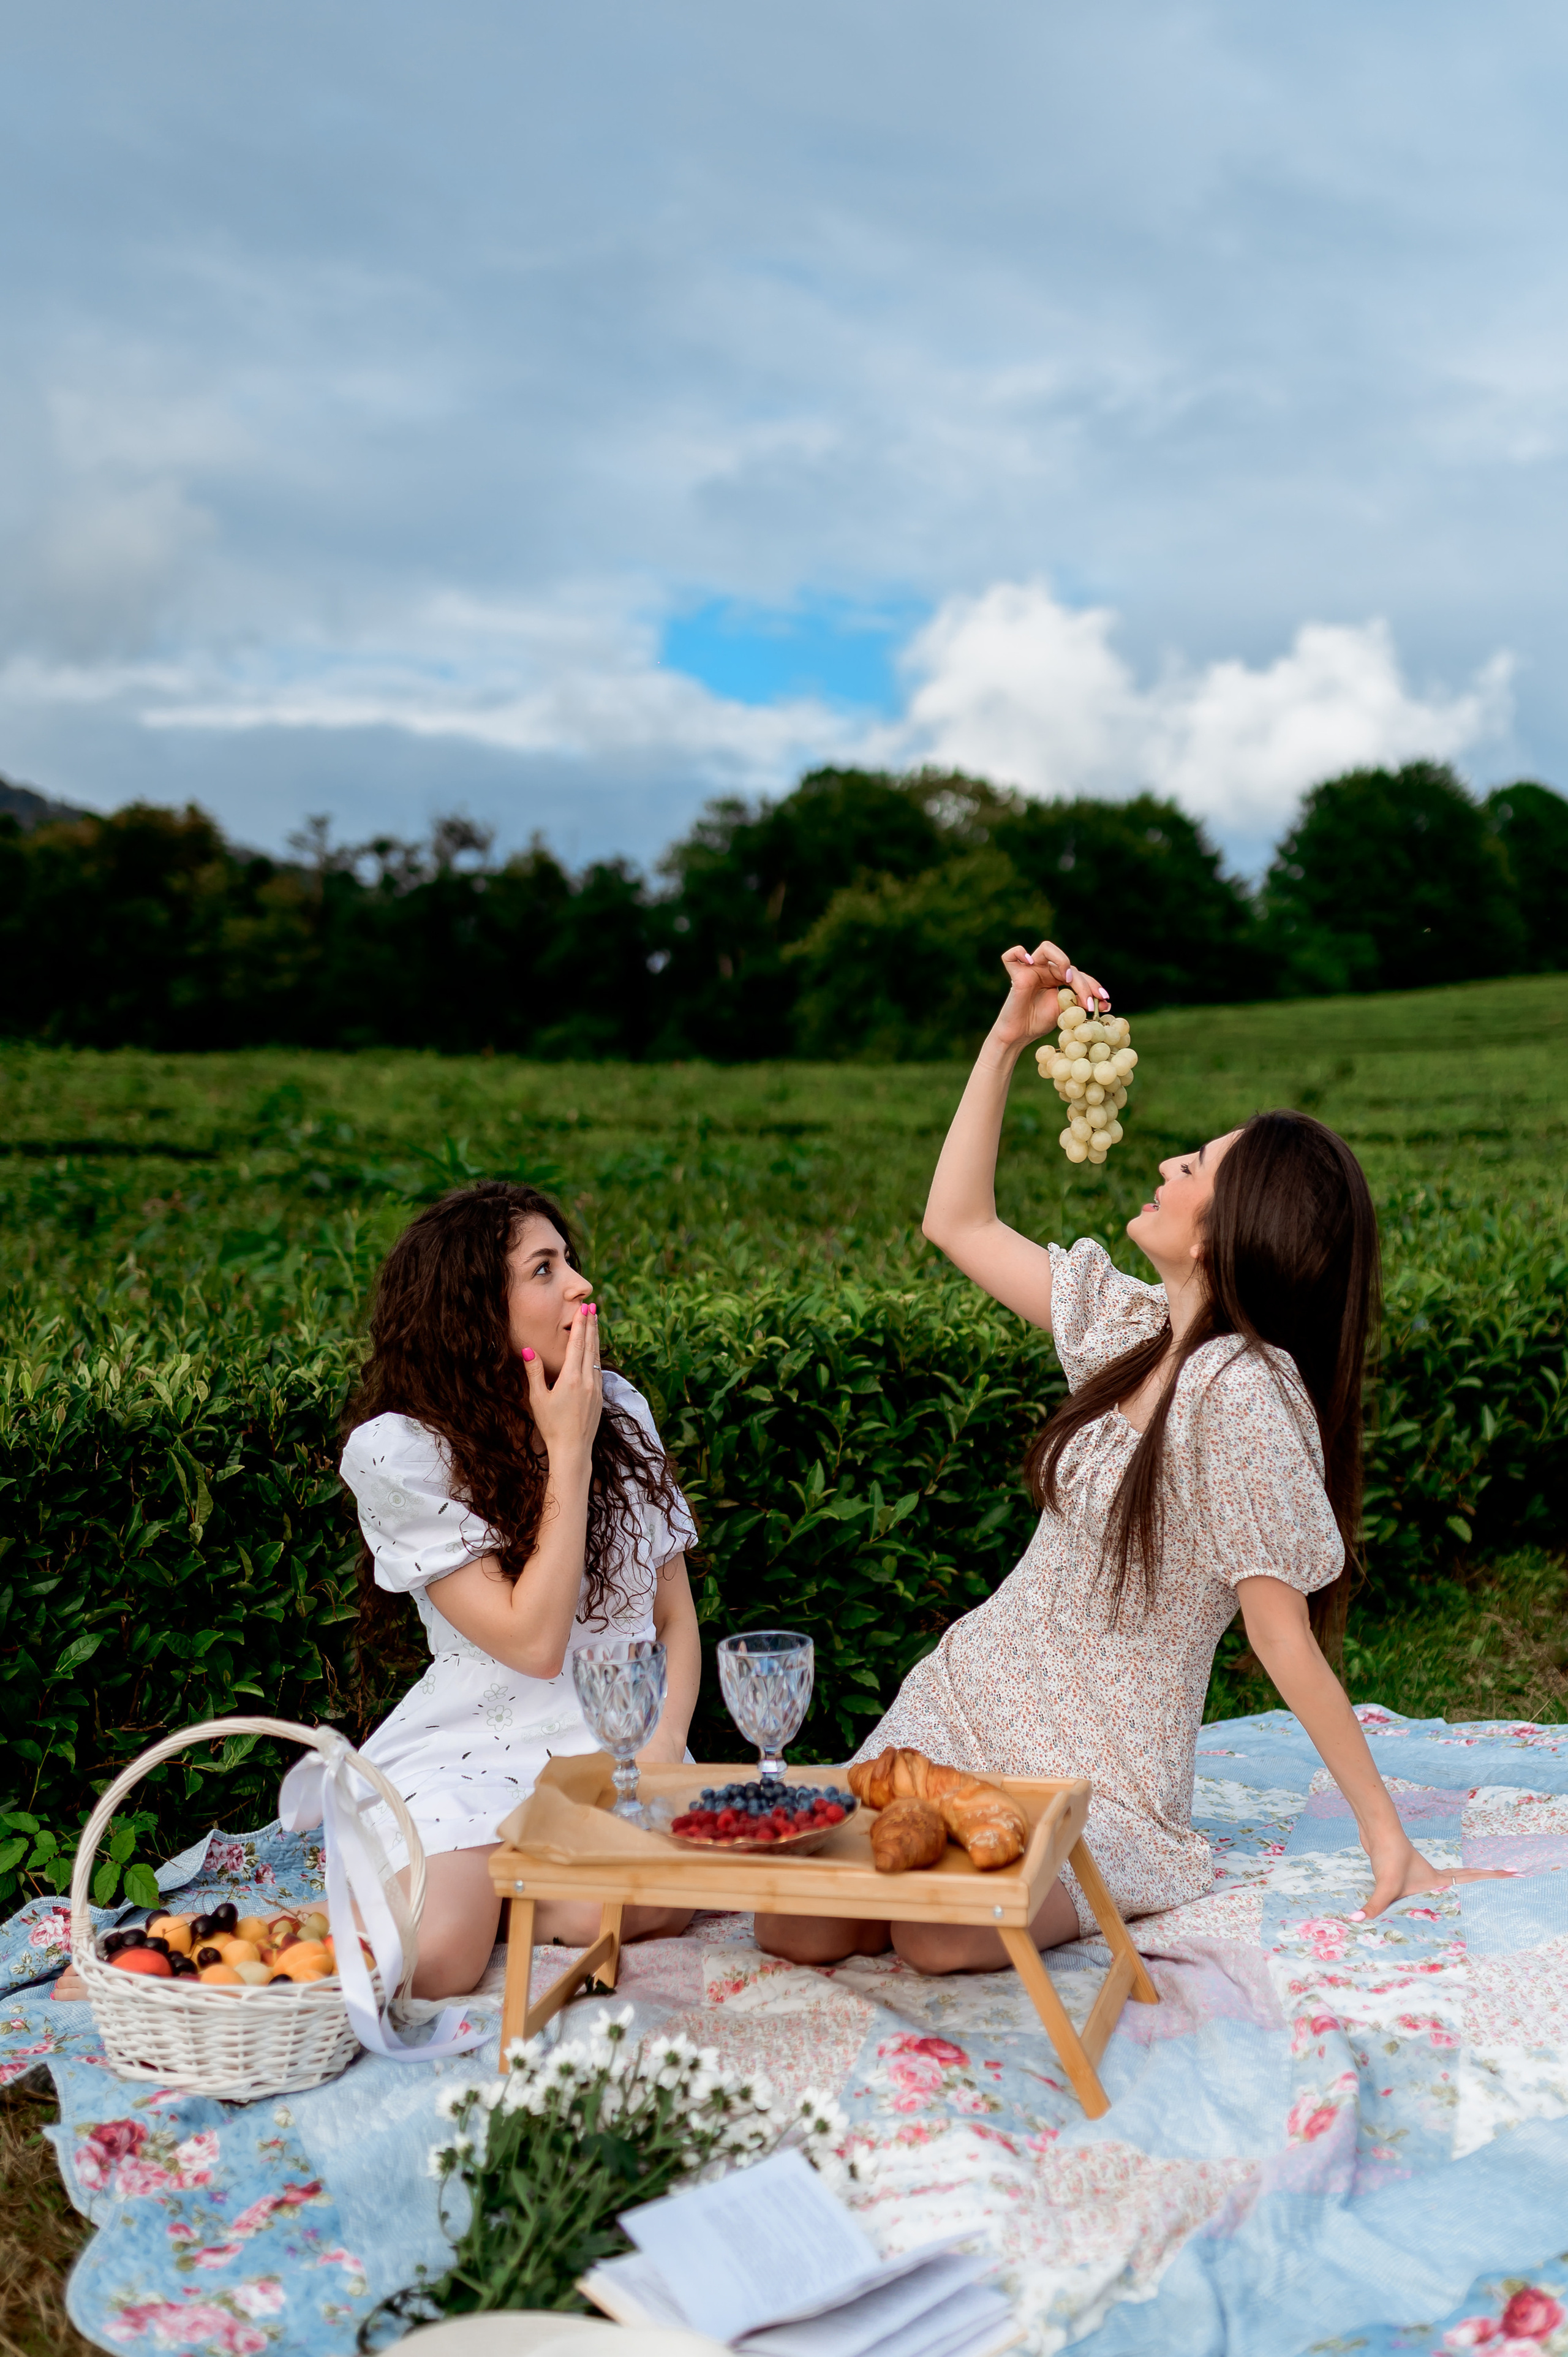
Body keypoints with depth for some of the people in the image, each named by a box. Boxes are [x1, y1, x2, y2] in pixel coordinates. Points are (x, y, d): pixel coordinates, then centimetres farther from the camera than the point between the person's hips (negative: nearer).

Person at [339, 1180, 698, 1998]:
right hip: (477, 1746, -3)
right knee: (430, 1963, -27)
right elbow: (533, 1641, -17)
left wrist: (664, 1746, -10)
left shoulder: (621, 1406, 5)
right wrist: (568, 1451, -16)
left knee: (651, 1904, -29)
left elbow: (676, 1616, 9)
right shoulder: (397, 1451, -11)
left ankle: (475, 1893, 1)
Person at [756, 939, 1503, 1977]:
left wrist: (1389, 1835, -16)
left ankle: (1075, 1897, 0)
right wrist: (1008, 1036, 5)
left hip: (1105, 1777, -6)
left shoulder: (1244, 1393, -22)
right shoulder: (1133, 1328, 1)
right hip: (967, 1696, 6)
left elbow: (1286, 1638, -17)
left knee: (936, 1935, -31)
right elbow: (957, 1222, 11)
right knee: (795, 1928, -11)